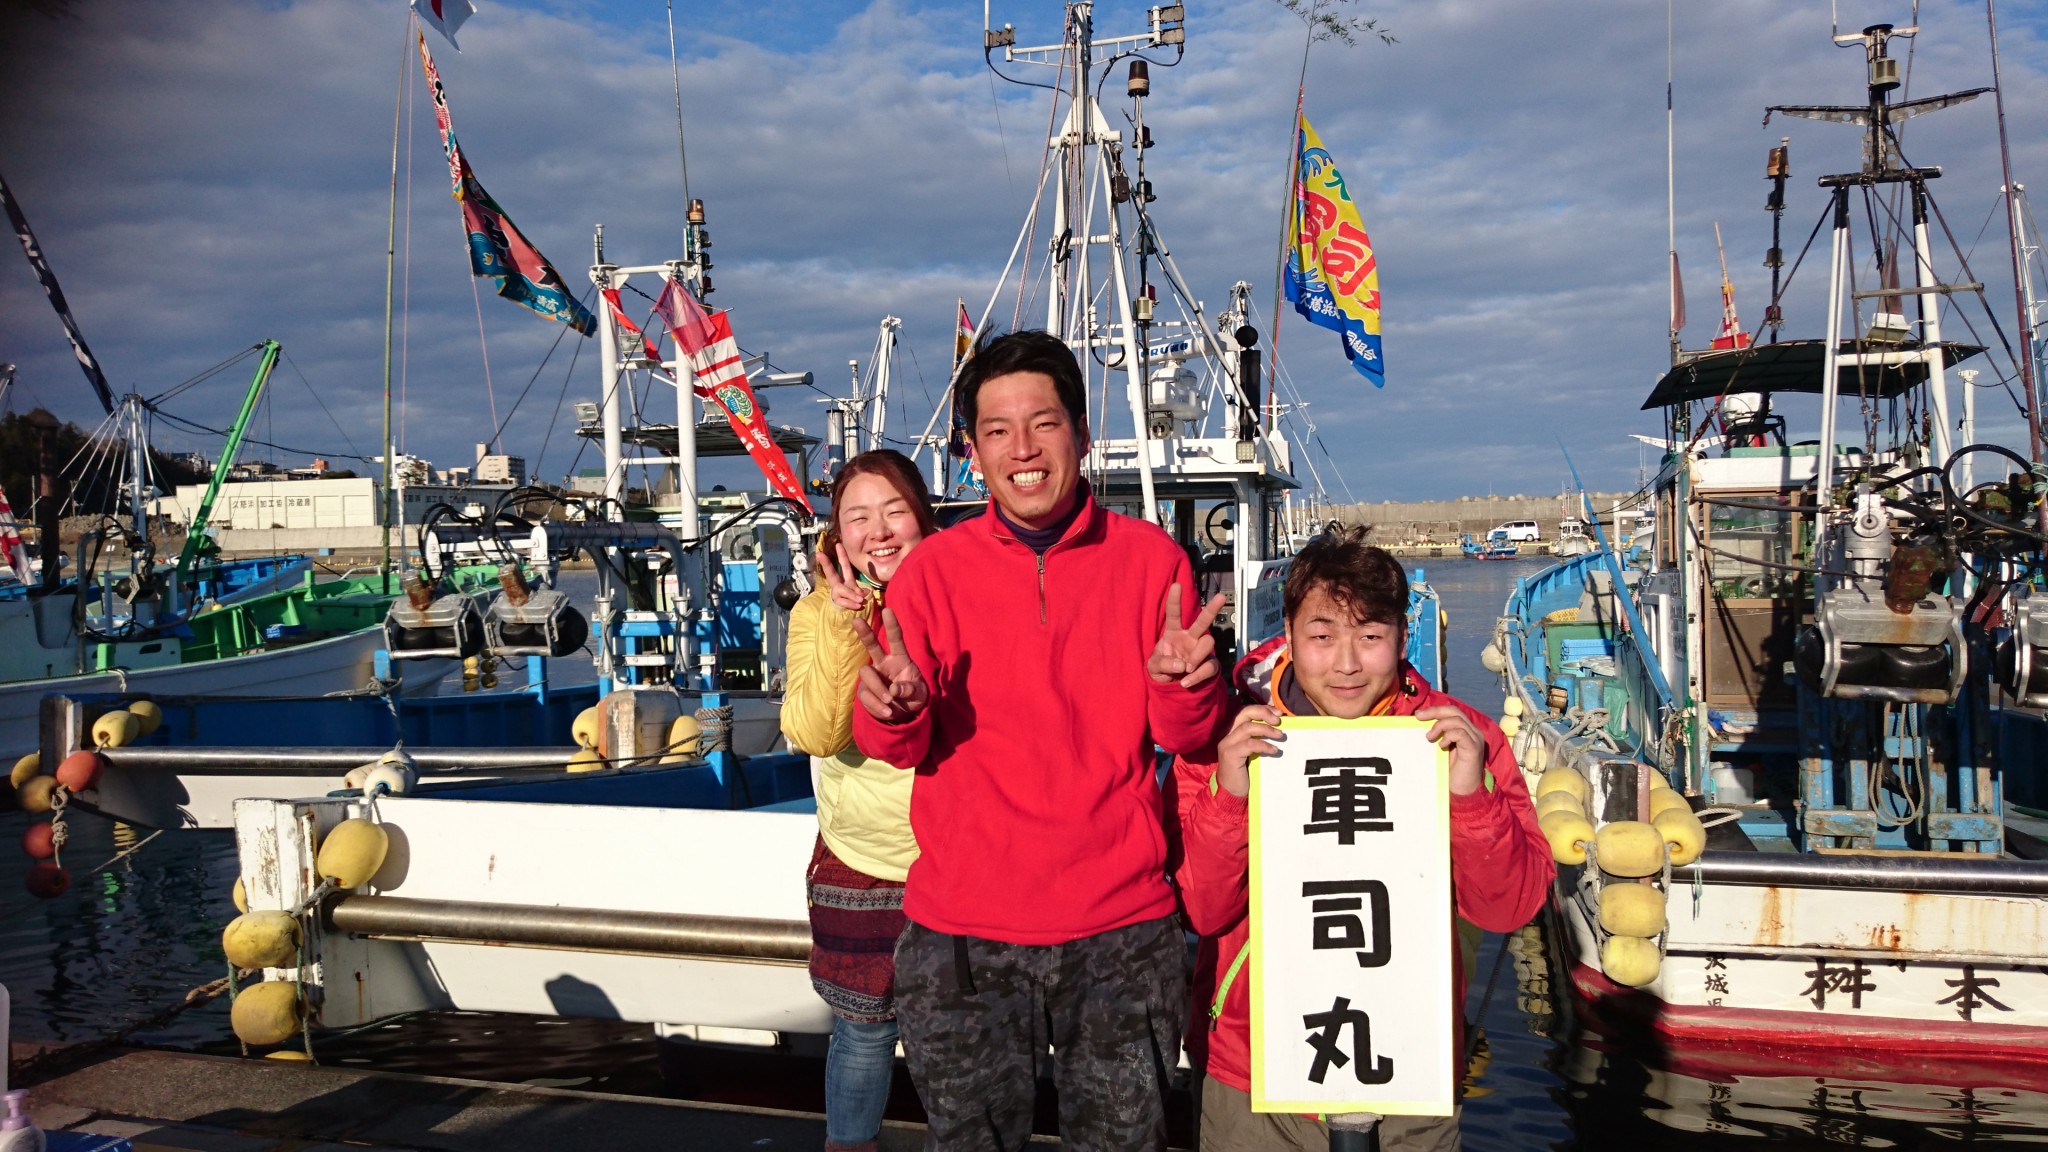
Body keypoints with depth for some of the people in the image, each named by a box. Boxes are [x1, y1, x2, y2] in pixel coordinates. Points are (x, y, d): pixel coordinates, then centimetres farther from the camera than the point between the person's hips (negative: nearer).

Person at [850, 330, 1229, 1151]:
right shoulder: (934, 570, -1)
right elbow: (903, 748, -3)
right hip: (964, 937, 0)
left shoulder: (1151, 559, -1)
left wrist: (1183, 687, -22)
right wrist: (897, 710, -25)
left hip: (1121, 930, 0)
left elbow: (1184, 738, -1)